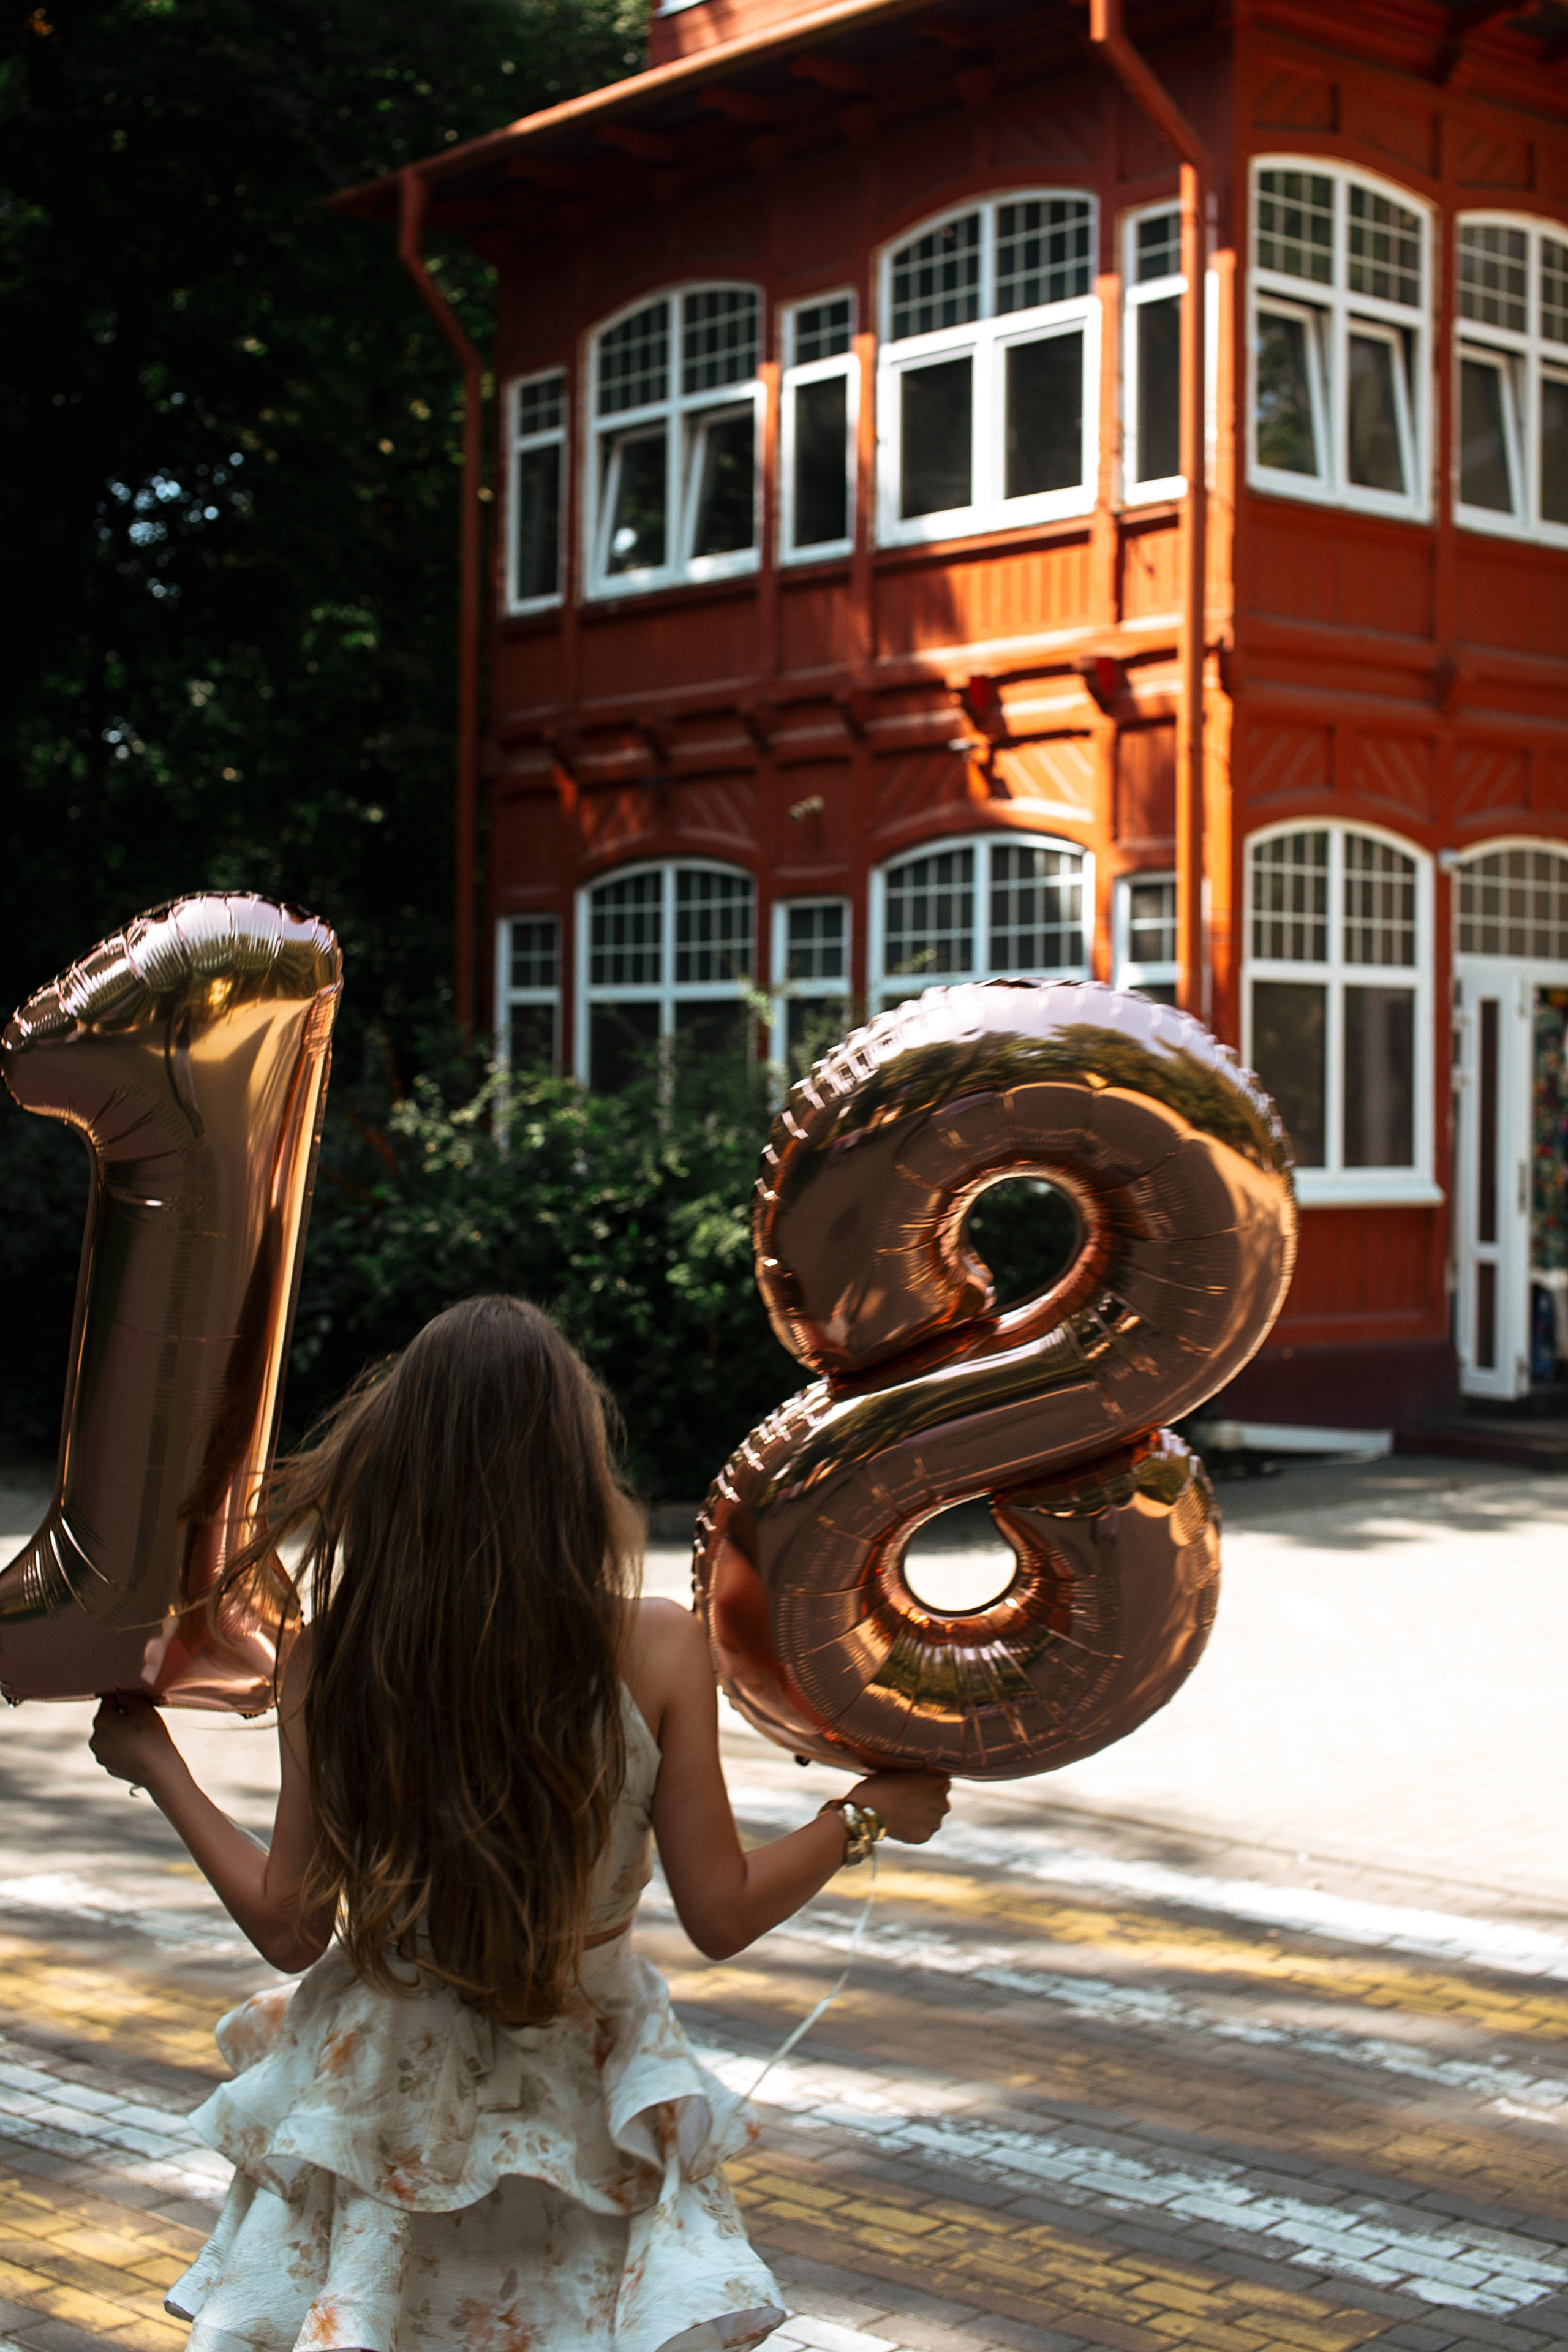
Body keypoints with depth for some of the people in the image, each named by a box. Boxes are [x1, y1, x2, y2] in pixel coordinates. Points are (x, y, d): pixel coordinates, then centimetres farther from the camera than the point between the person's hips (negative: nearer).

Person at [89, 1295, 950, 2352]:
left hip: (382, 2097, 1)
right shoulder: (654, 1648, -17)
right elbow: (723, 1916, -10)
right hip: (578, 2100, -1)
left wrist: (159, 1767, 7)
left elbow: (289, 1929, -6)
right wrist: (869, 1811, 6)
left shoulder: (335, 1654, -15)